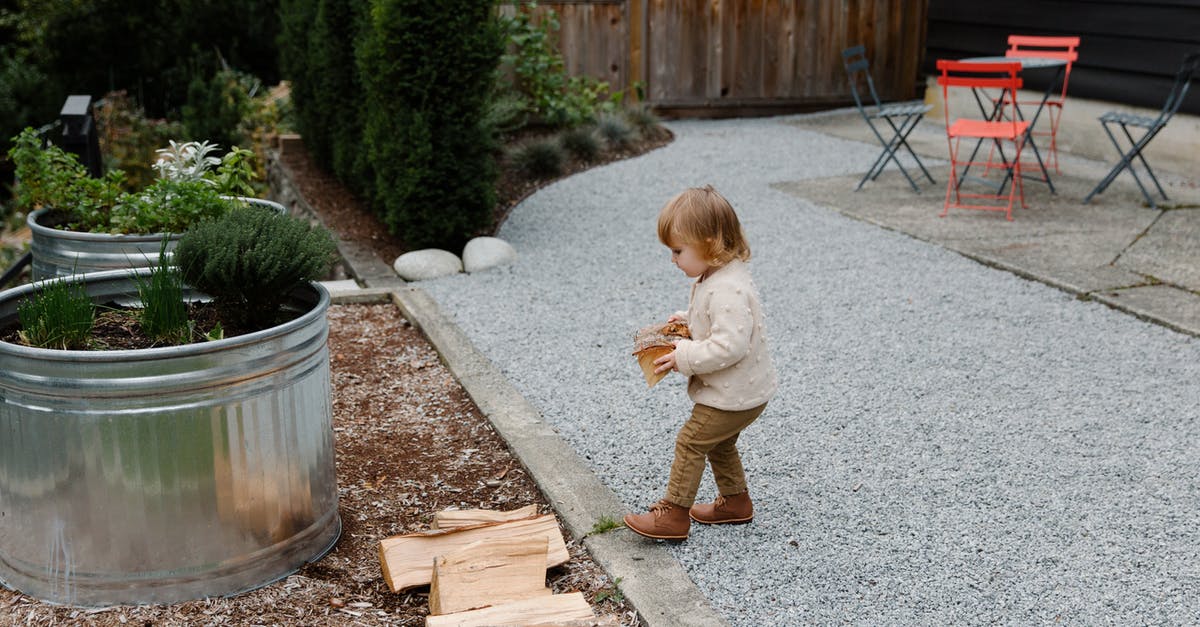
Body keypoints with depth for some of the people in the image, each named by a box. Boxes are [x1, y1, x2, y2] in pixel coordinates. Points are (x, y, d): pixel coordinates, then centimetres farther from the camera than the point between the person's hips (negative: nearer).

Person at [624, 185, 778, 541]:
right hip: (739, 390, 10)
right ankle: (735, 501, 39)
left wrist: (684, 358, -26)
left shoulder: (727, 290, -30)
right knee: (719, 442, 24)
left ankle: (673, 515, 5)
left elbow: (729, 347, -35)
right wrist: (689, 322, 6)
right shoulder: (717, 276, 4)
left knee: (690, 442, -3)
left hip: (735, 394, -10)